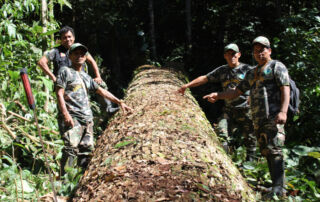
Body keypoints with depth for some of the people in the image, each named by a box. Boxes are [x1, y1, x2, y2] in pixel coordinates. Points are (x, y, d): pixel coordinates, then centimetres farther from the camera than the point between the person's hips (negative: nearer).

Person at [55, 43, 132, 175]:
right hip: (71, 118, -7)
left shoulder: (86, 77, 24)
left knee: (87, 149, 4)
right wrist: (65, 114, -17)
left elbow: (101, 91, 29)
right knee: (71, 148, -19)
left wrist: (119, 102, 26)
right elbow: (59, 93, -5)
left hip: (87, 119, 7)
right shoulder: (65, 71, 4)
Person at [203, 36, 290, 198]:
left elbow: (285, 89, -8)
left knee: (274, 150, -16)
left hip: (273, 116, -7)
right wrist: (217, 95, 13)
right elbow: (237, 92, 27)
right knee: (266, 152, 5)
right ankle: (276, 185, 8)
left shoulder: (277, 66, 4)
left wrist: (283, 111, -21)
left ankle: (279, 188, -19)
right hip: (257, 119, 8)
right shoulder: (252, 73, 25)